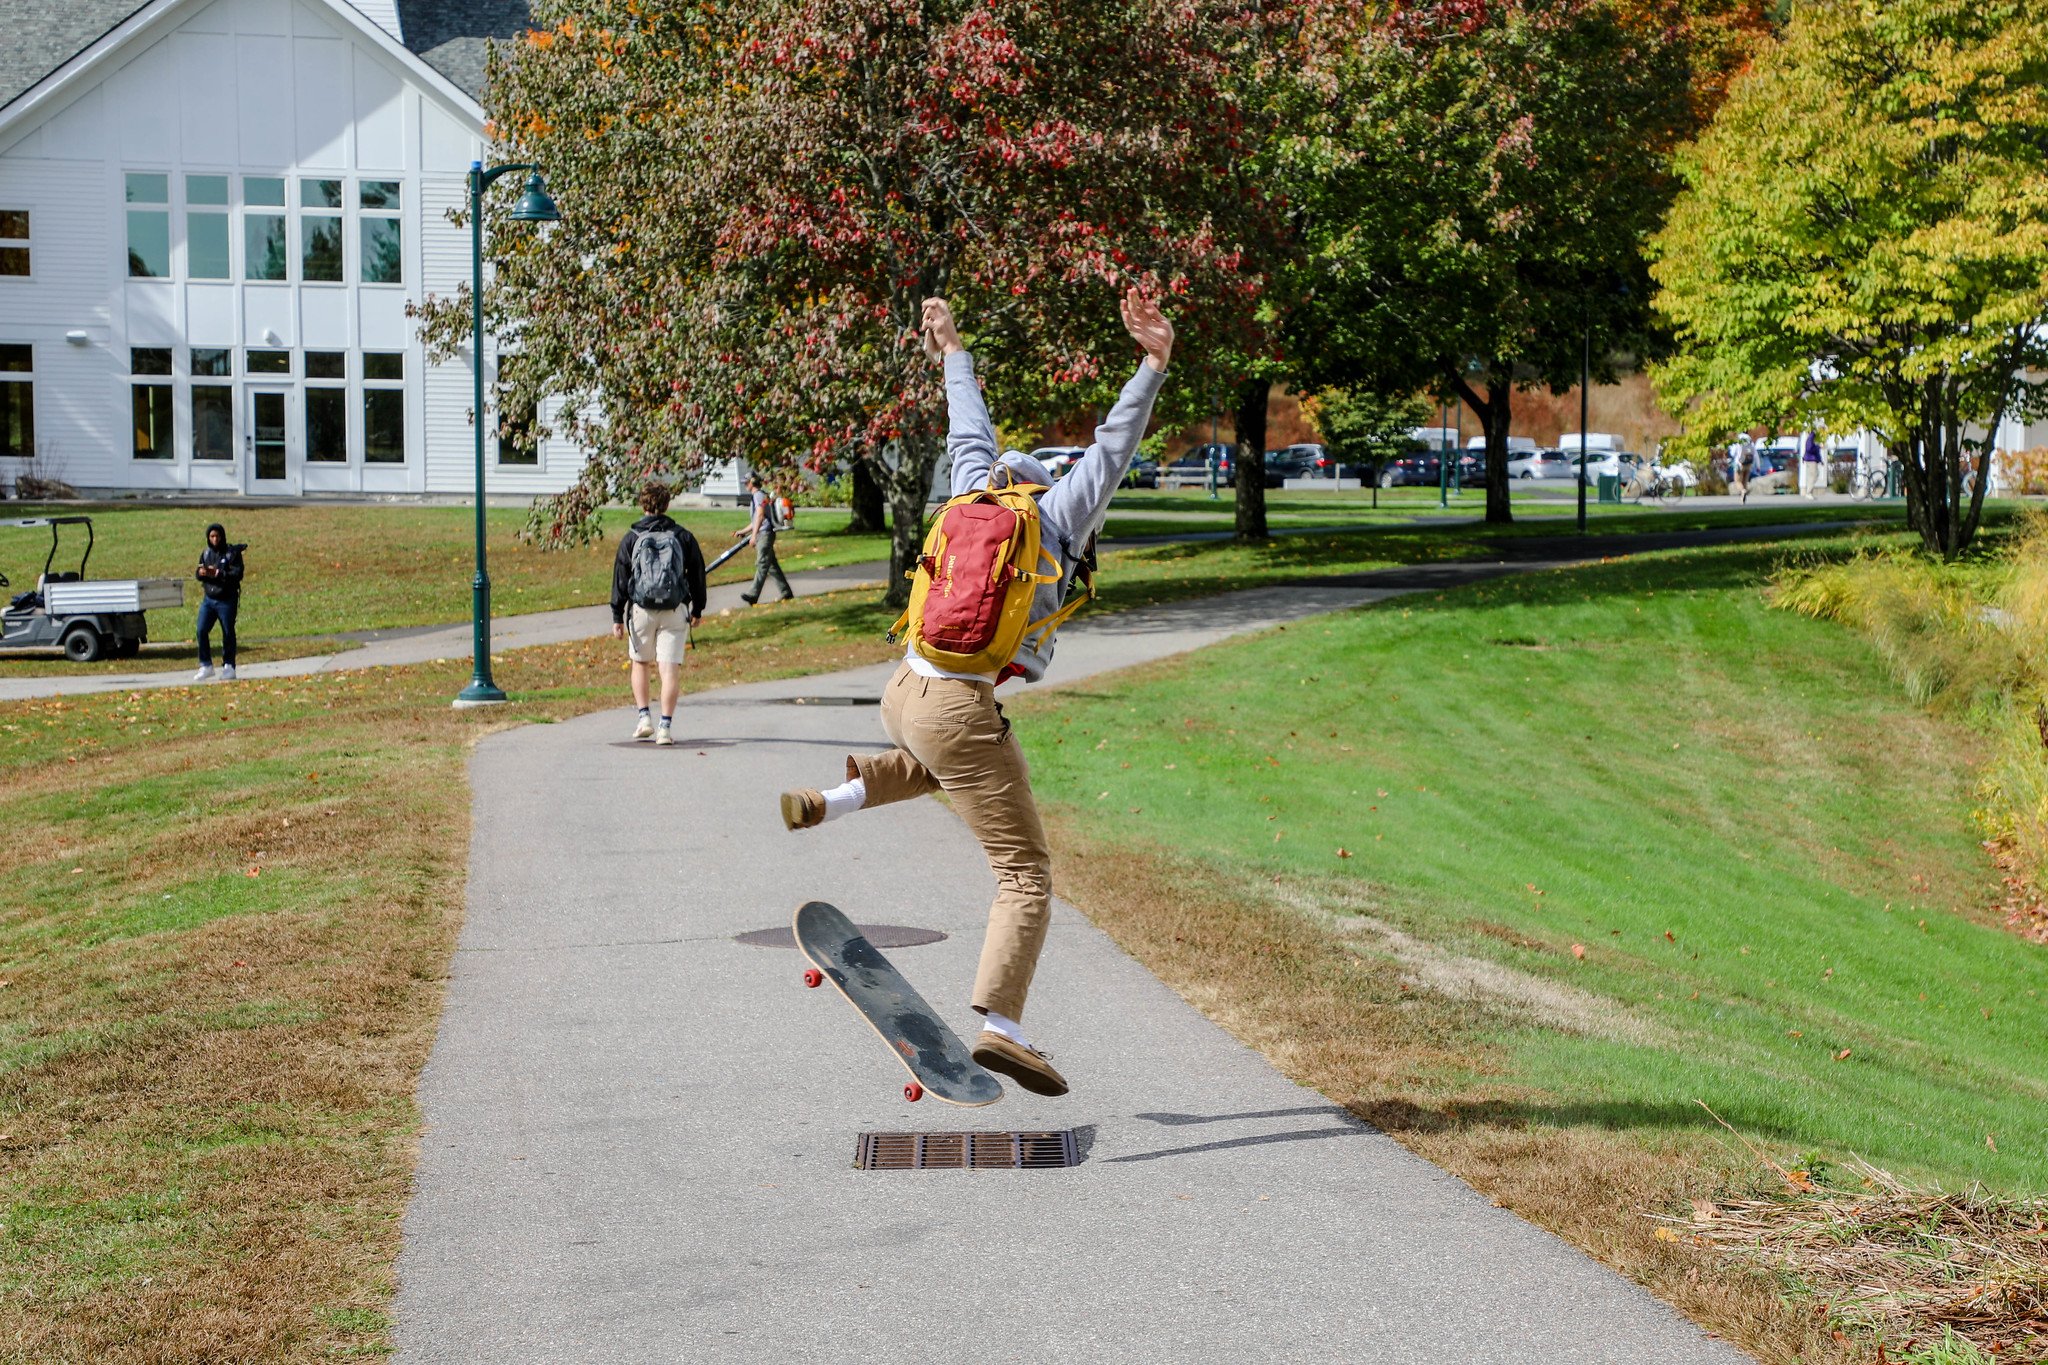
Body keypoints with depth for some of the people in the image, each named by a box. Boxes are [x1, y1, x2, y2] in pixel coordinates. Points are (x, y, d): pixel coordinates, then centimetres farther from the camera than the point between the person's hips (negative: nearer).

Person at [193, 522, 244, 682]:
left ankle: (228, 667, 12)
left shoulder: (232, 553, -5)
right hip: (208, 598, 4)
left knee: (228, 634, 2)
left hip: (227, 600, -4)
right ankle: (206, 666, 4)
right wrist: (201, 573, -14)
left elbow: (237, 574, -14)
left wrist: (218, 574, -26)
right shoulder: (206, 553, 11)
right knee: (201, 631, -5)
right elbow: (198, 574, 11)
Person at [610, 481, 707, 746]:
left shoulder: (631, 538, -1)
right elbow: (697, 575, 9)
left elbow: (620, 580, -1)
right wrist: (697, 609, 22)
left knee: (639, 663, 19)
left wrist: (617, 617, 3)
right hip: (675, 613, 0)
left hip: (641, 610, 0)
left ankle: (644, 717, 10)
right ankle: (664, 726, -9)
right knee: (670, 669, -2)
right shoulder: (683, 537, 3)